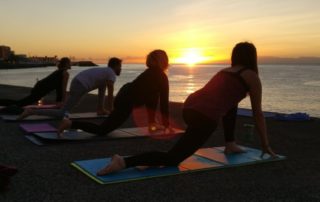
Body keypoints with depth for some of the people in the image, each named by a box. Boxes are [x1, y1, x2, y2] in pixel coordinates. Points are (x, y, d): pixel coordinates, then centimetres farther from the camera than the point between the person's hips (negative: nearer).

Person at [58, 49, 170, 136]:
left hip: (125, 95, 10)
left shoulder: (152, 72, 19)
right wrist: (166, 125, 1)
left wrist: (152, 120, 31)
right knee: (102, 130, -7)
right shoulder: (162, 76, -7)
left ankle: (152, 123, 28)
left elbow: (148, 95, 27)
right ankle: (70, 124, -14)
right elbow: (164, 101, -8)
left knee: (154, 93, 26)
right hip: (126, 102, -10)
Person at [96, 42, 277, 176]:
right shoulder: (252, 76, 11)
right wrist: (265, 145, 23)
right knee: (172, 159, -6)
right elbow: (258, 113, 13)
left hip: (190, 107, 8)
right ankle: (124, 162, -25)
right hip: (205, 118, -8)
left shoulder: (224, 71, 30)